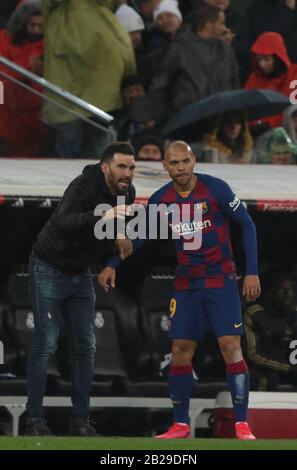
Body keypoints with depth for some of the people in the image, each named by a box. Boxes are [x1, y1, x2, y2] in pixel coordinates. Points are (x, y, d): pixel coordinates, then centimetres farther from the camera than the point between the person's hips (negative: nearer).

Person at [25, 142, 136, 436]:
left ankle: (80, 420, 8)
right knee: (46, 343, -11)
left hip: (80, 274, 7)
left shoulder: (126, 193, -3)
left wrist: (118, 237, -1)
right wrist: (100, 218, -59)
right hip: (50, 270, -7)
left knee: (86, 346, 3)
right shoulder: (84, 186, -26)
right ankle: (34, 420, -8)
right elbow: (63, 222, -45)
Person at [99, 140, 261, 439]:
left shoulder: (215, 189, -12)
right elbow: (139, 237, 11)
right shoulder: (160, 201, -1)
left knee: (231, 347, -12)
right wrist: (112, 265, -1)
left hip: (221, 281, -4)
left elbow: (247, 225, -6)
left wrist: (251, 272, -10)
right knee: (180, 352, 2)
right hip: (186, 285, 4)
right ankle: (181, 425, 12)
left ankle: (242, 425, -9)